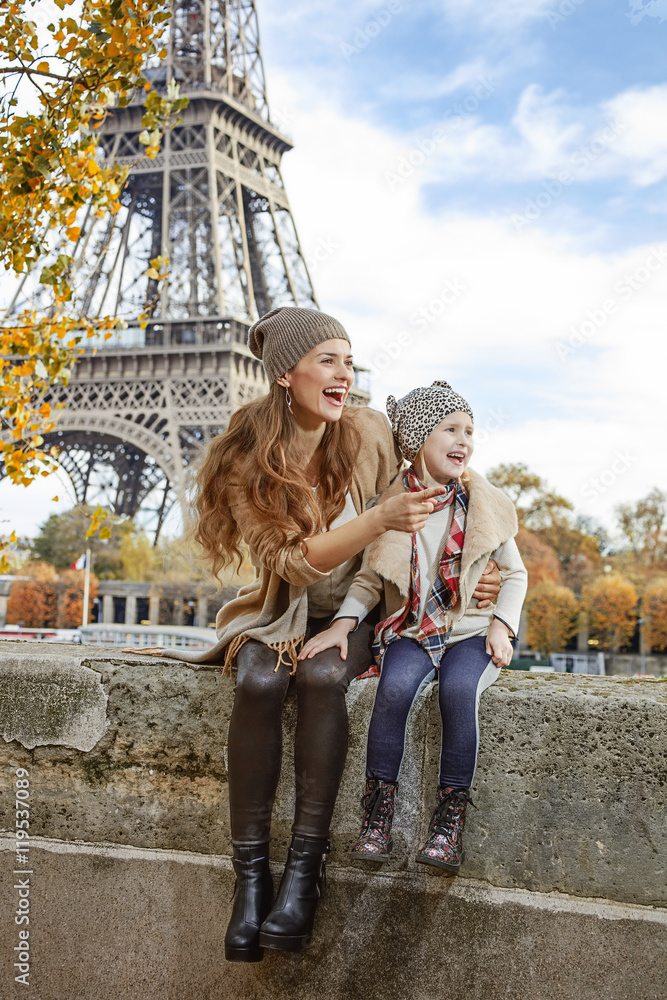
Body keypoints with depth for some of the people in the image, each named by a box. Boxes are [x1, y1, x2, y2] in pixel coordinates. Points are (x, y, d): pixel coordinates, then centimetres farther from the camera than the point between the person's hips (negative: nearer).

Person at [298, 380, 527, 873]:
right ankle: (379, 811, -19)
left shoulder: (485, 504, 3)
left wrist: (502, 624, -4)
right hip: (410, 629, 1)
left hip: (469, 629, 0)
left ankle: (450, 818, -22)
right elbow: (369, 578, 7)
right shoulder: (391, 505, 2)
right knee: (396, 686, -31)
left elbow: (515, 573, 12)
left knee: (458, 689, -32)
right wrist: (344, 622, -10)